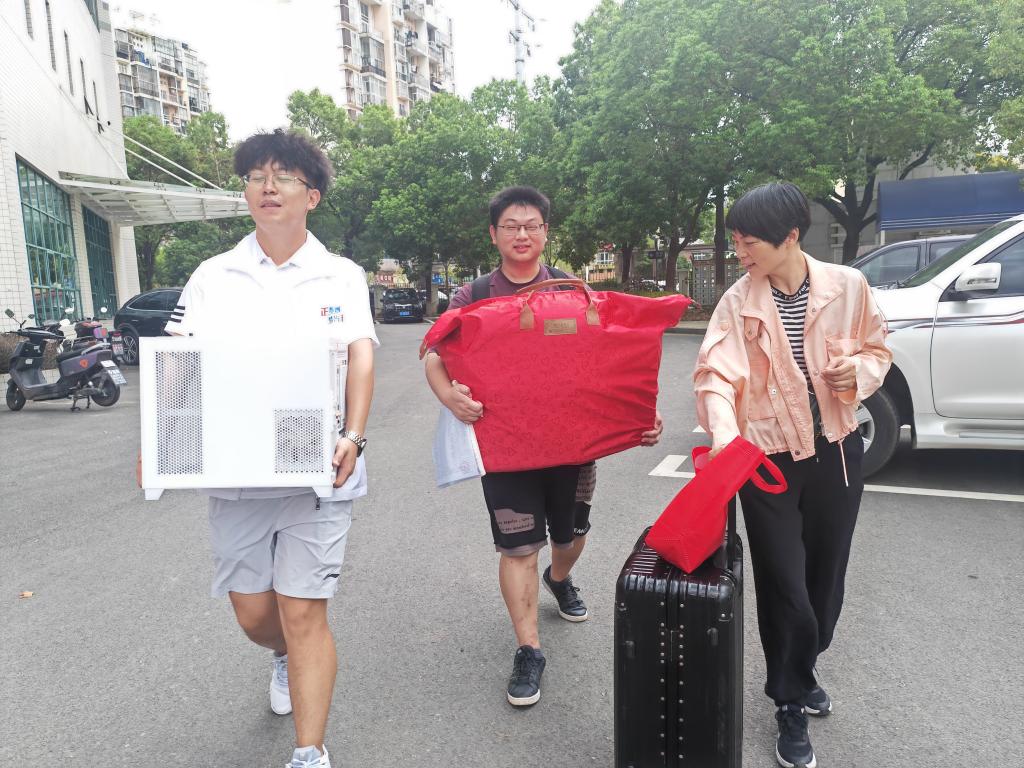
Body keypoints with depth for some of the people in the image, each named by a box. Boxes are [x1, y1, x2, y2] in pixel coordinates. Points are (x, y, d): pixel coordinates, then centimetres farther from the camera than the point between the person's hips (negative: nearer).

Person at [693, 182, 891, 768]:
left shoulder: (848, 285, -5)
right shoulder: (739, 302, -10)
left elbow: (877, 350, 9)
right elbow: (716, 376, -20)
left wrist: (857, 371, -14)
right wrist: (725, 441, -37)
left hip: (837, 453, 2)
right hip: (768, 460, -2)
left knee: (826, 577, 16)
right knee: (785, 587, 3)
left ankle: (802, 672, 46)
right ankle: (792, 706, 27)